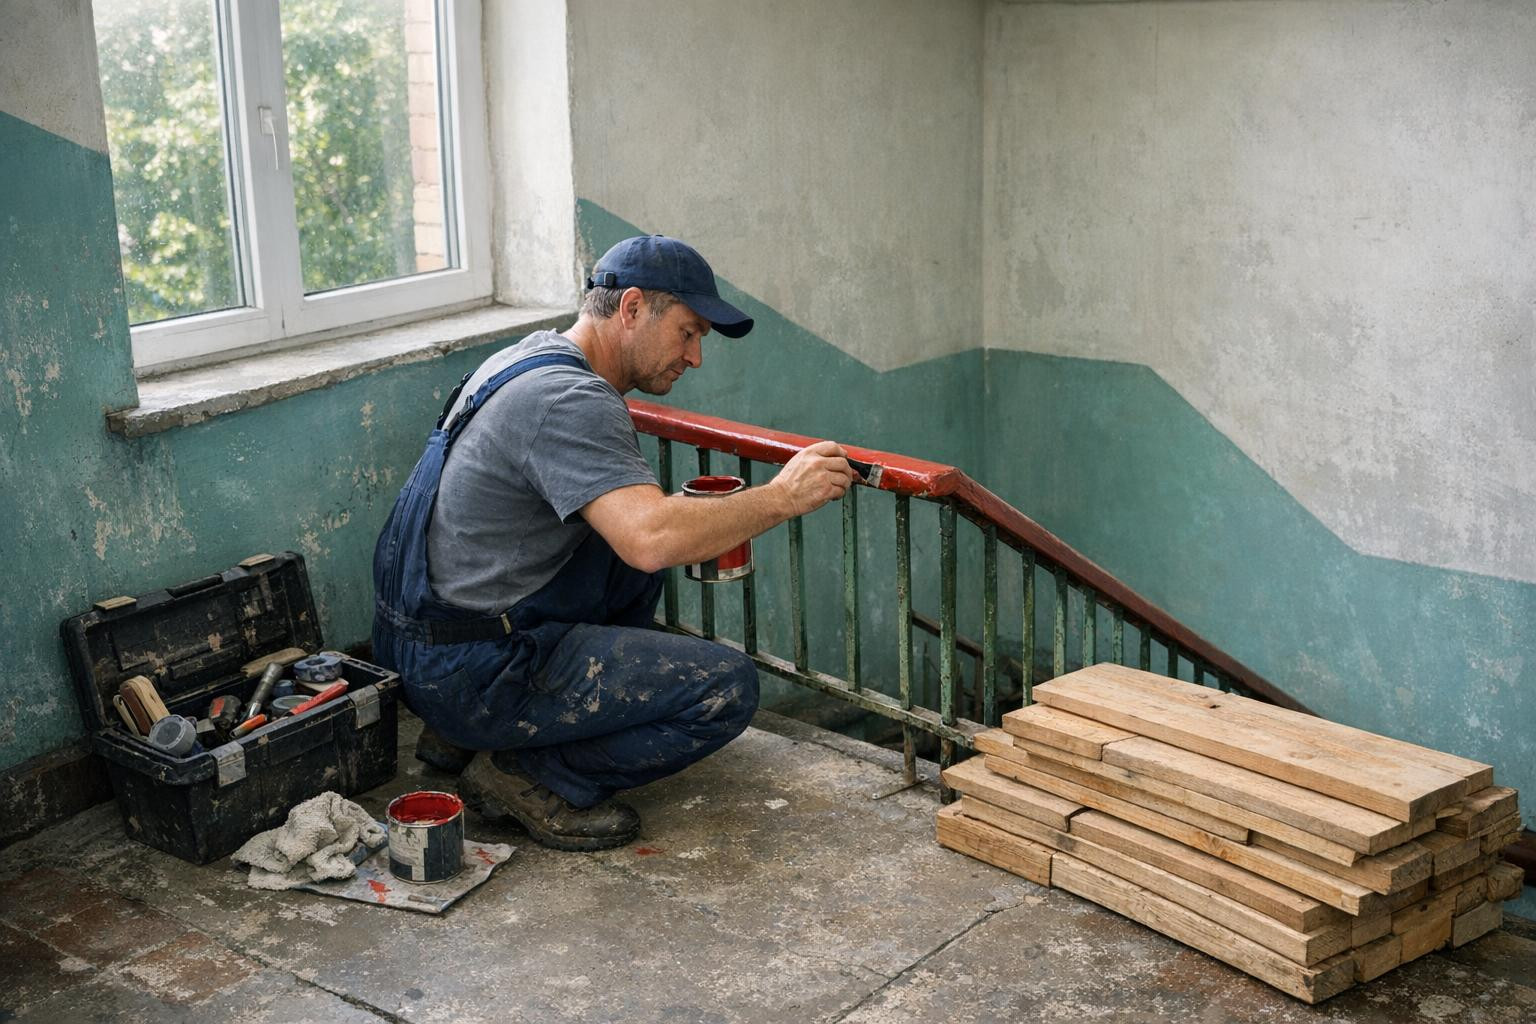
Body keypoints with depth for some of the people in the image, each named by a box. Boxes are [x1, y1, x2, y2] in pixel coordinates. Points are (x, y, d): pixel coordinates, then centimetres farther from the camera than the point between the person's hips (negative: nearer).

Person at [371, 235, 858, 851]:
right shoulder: (567, 398, -19)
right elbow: (653, 539, -33)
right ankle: (532, 775, -4)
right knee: (727, 687, -11)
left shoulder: (533, 359, 12)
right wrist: (781, 497, -19)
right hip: (472, 672, -10)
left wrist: (698, 526, 12)